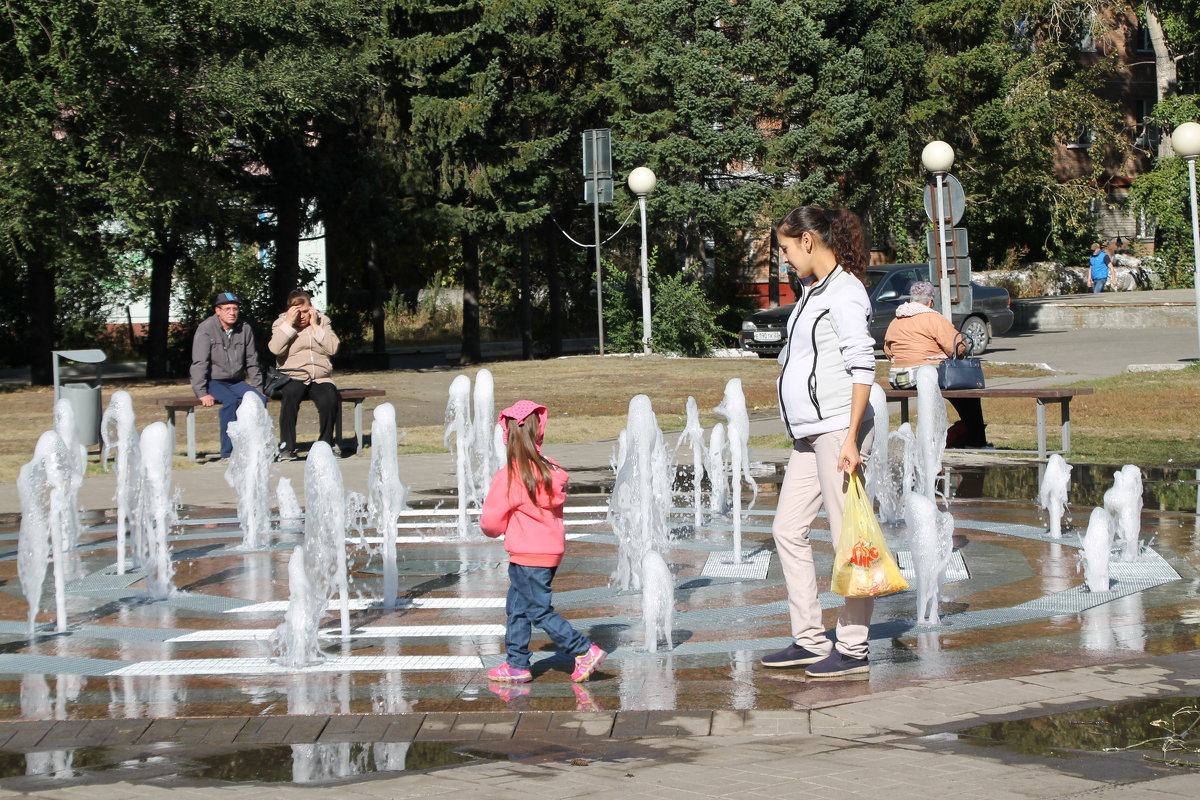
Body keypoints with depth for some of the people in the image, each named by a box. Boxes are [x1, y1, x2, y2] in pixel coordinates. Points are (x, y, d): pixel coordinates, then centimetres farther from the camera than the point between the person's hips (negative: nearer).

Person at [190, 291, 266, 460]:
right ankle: (228, 452, -30)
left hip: (236, 382, 4)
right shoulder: (206, 329, -9)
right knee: (231, 401, -34)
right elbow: (199, 363, -13)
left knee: (259, 399, -23)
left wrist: (258, 389, 5)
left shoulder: (245, 329, 5)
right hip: (213, 382, -4)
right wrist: (202, 393, -20)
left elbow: (252, 362, 11)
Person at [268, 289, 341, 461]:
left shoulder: (322, 321, 14)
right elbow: (275, 348, -12)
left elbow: (333, 348, -3)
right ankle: (287, 446, -28)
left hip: (320, 378, 2)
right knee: (290, 395, -36)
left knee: (330, 399, -30)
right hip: (293, 378, -1)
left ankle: (326, 443, -7)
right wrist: (289, 323, -12)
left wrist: (315, 326, -6)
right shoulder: (281, 323, 9)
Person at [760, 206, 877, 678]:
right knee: (788, 531, 11)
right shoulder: (812, 291, 18)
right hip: (808, 435, 10)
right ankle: (810, 640, 16)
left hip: (839, 431, -10)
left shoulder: (845, 293, -11)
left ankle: (853, 650, 1)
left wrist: (851, 438, -21)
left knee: (848, 538, -5)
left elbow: (862, 368, -17)